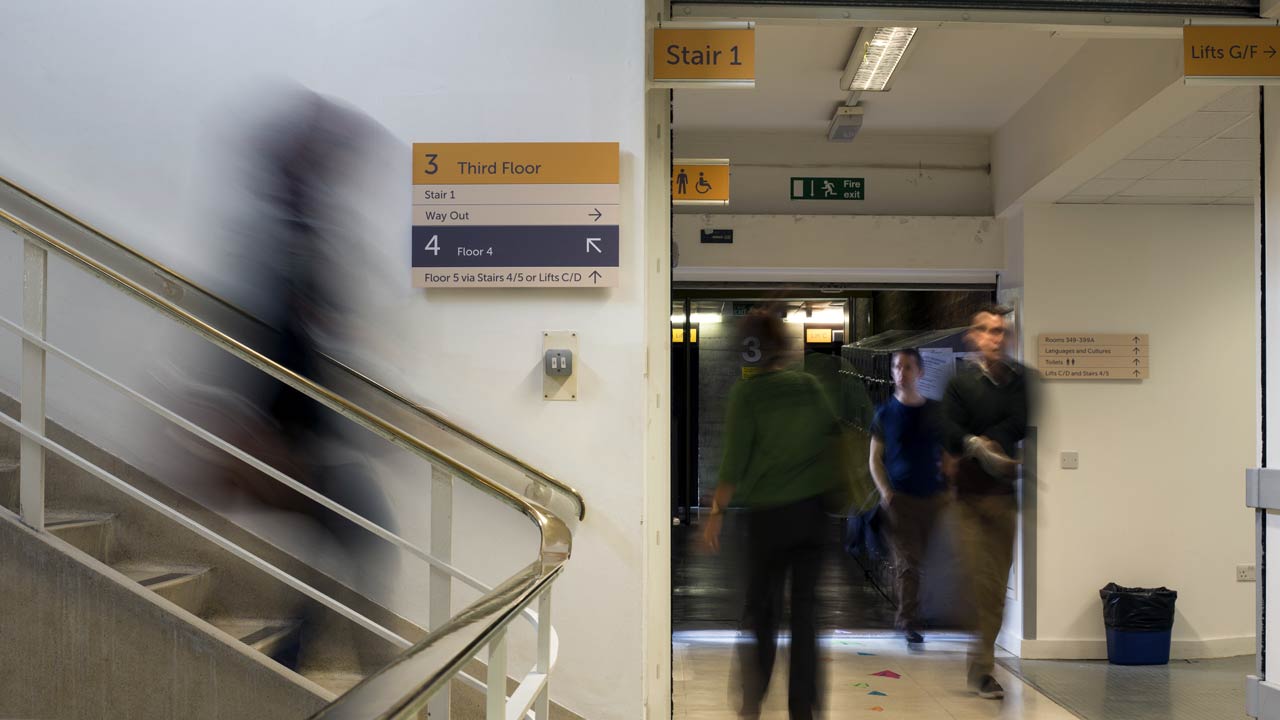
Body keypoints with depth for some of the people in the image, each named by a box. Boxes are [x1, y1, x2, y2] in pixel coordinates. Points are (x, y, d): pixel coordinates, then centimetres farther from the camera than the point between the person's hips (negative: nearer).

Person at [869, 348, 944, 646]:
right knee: (907, 562, -7)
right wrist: (885, 491, -8)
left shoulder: (936, 411, 8)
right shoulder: (885, 414, 3)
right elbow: (875, 459, 5)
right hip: (900, 498, -2)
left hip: (933, 497, 2)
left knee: (920, 560, 8)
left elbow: (949, 452, 13)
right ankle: (909, 622, -3)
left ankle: (906, 615, 24)